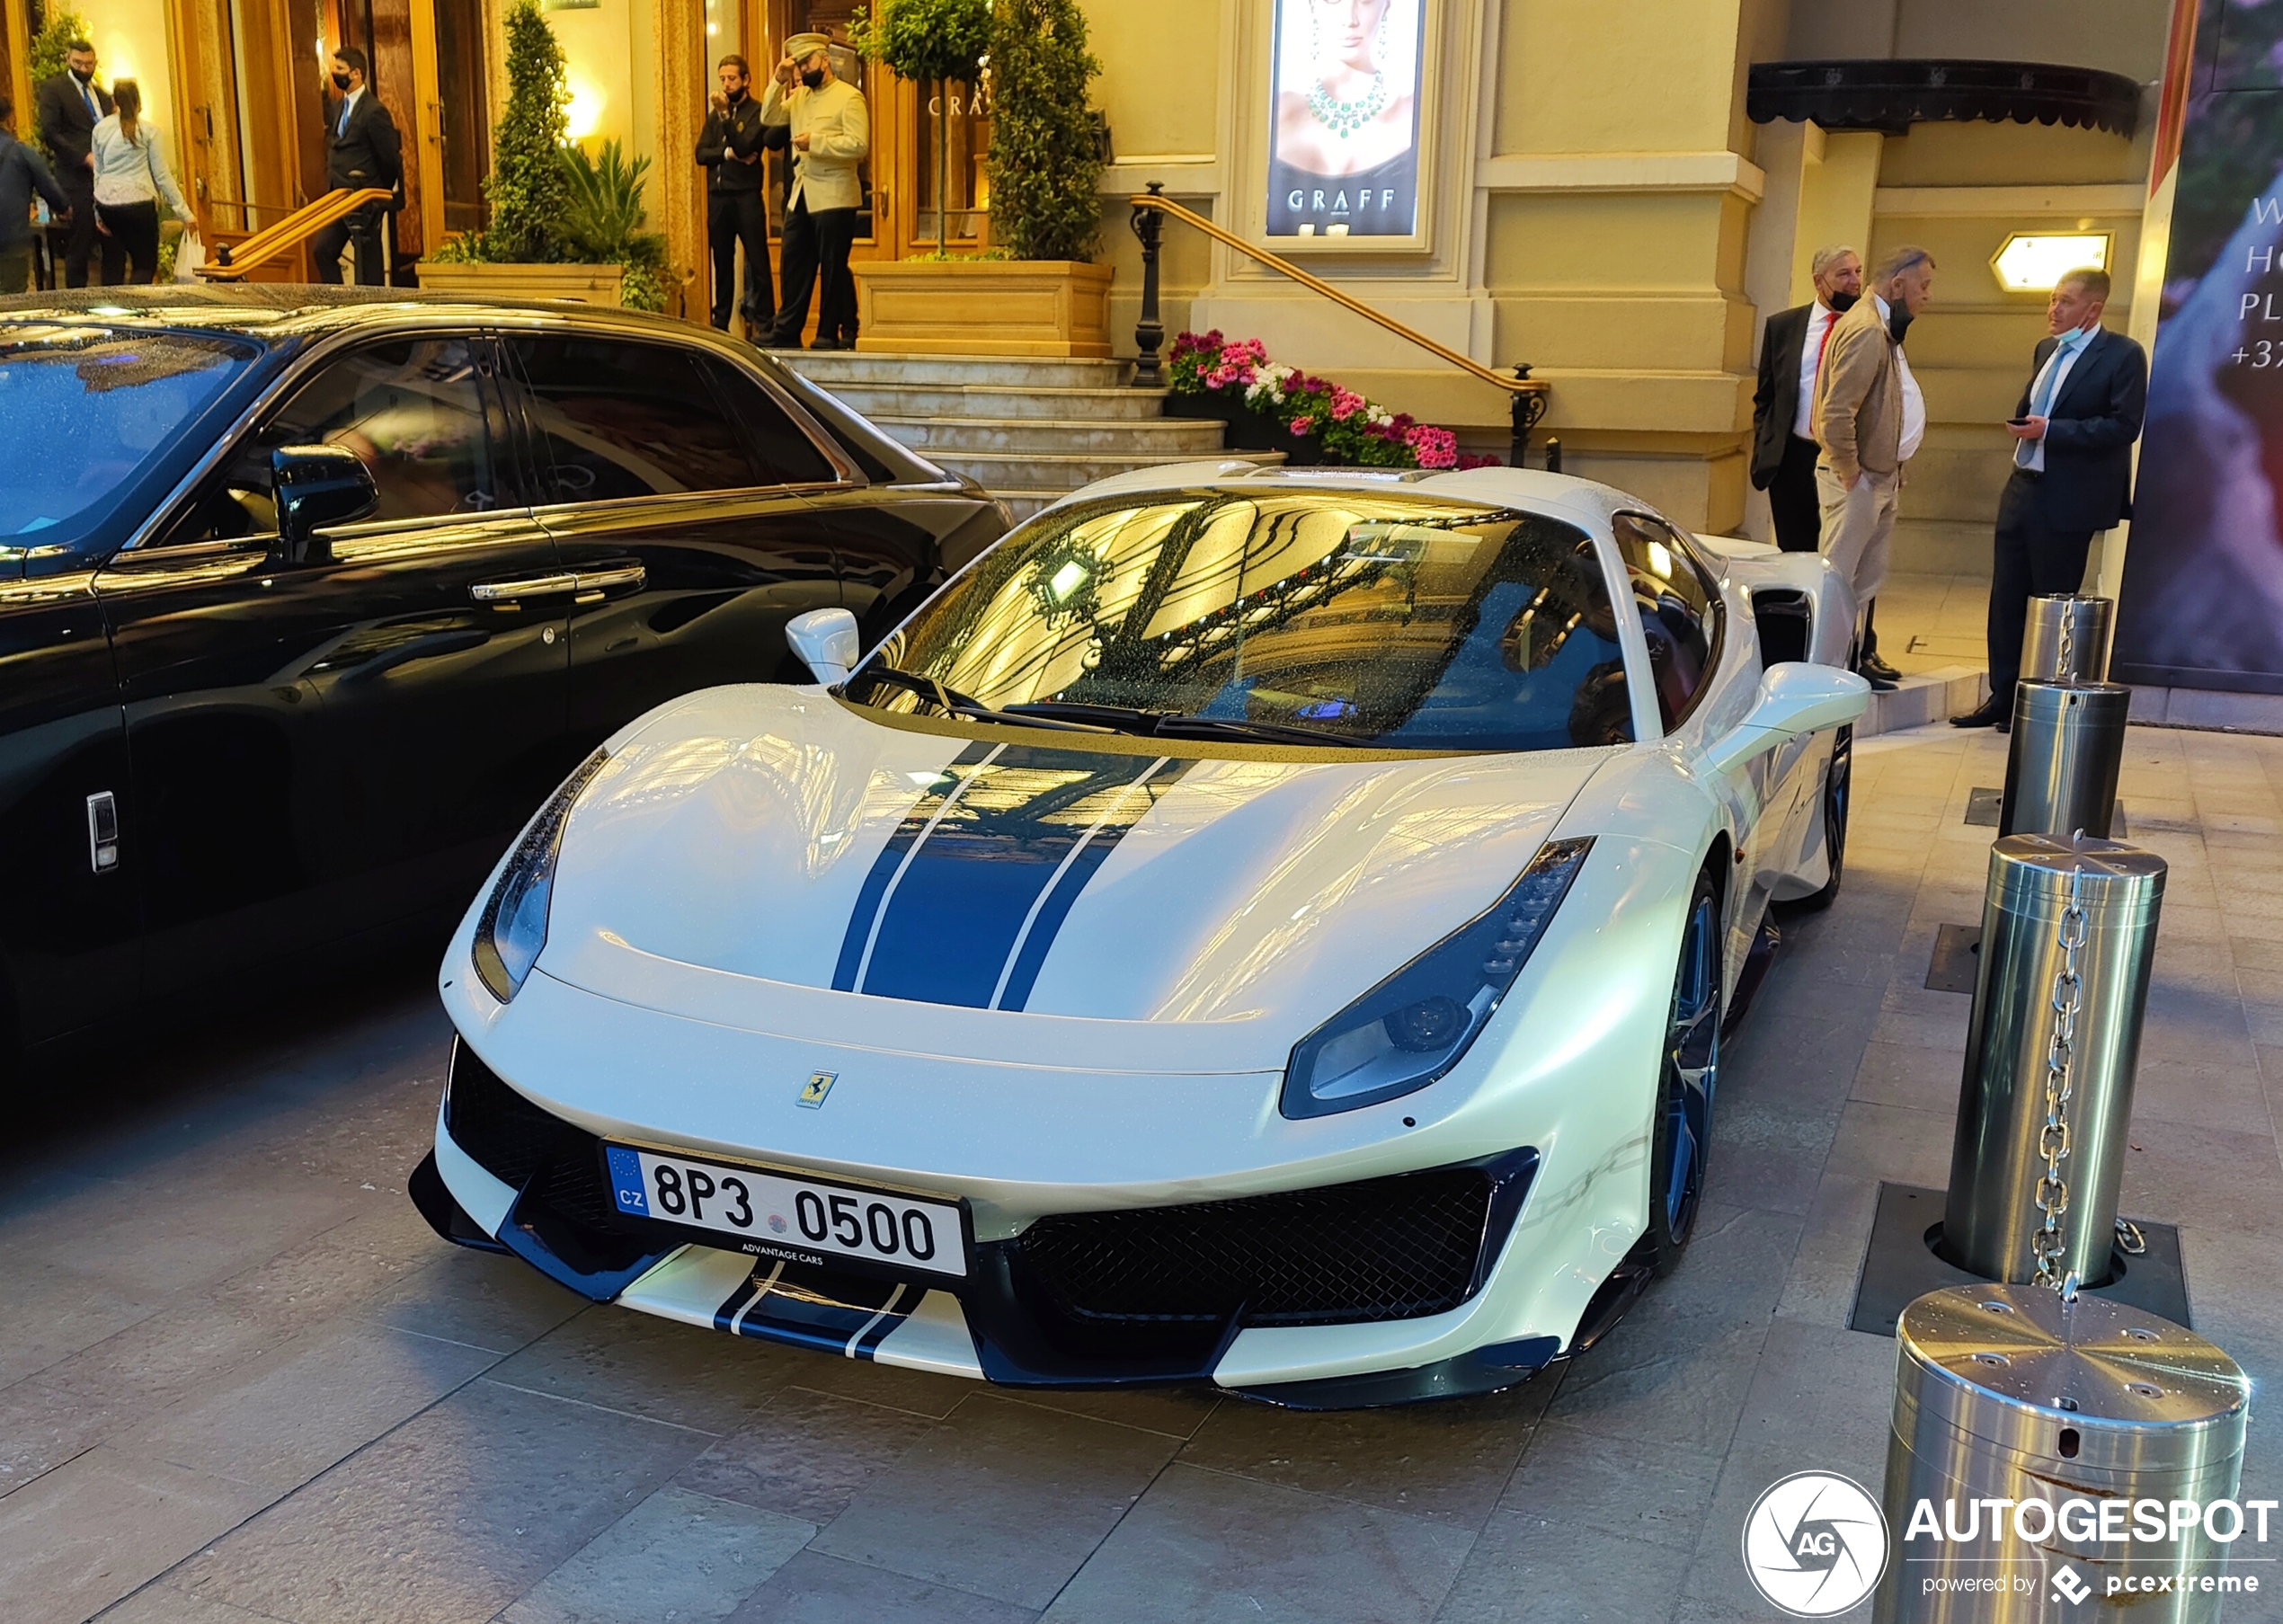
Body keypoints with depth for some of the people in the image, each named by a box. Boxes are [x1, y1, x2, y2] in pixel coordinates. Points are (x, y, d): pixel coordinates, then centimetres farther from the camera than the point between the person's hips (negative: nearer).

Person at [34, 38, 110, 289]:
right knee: (79, 246, -5)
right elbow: (49, 132, -7)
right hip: (77, 179, -5)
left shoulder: (102, 95, 21)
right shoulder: (52, 89, 2)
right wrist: (85, 157, -16)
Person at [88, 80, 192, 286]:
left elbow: (98, 172, 12)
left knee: (112, 265, 12)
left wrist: (98, 212, 17)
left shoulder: (100, 129, 8)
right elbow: (162, 175, -4)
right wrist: (184, 212, 1)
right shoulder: (149, 130, -3)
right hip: (139, 203, -4)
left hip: (107, 203, 4)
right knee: (145, 265, 3)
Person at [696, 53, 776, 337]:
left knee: (757, 260, -6)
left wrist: (725, 114, -16)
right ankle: (721, 322, 14)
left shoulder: (757, 112, -1)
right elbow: (700, 153, 5)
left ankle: (765, 321, -5)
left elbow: (744, 146, -15)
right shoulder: (714, 115, 15)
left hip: (746, 196, -5)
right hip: (717, 196, 5)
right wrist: (728, 153, -9)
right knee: (722, 262, 9)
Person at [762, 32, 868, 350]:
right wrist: (779, 82, 1)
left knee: (834, 269, -1)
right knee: (794, 266, 9)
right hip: (800, 194, 8)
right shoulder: (799, 96, 16)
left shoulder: (849, 97, -8)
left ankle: (831, 334, 7)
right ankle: (786, 332, 15)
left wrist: (816, 141, -19)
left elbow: (859, 145, -17)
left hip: (833, 196, -8)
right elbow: (769, 118, 11)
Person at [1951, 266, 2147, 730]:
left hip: (2068, 498, -7)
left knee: (2052, 603, 2)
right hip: (2022, 488, 7)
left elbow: (2124, 427, -16)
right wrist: (2023, 423, 5)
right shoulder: (2046, 350, 13)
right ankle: (2002, 697, 16)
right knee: (2006, 596, 7)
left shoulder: (2123, 356, -9)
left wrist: (2049, 430, -20)